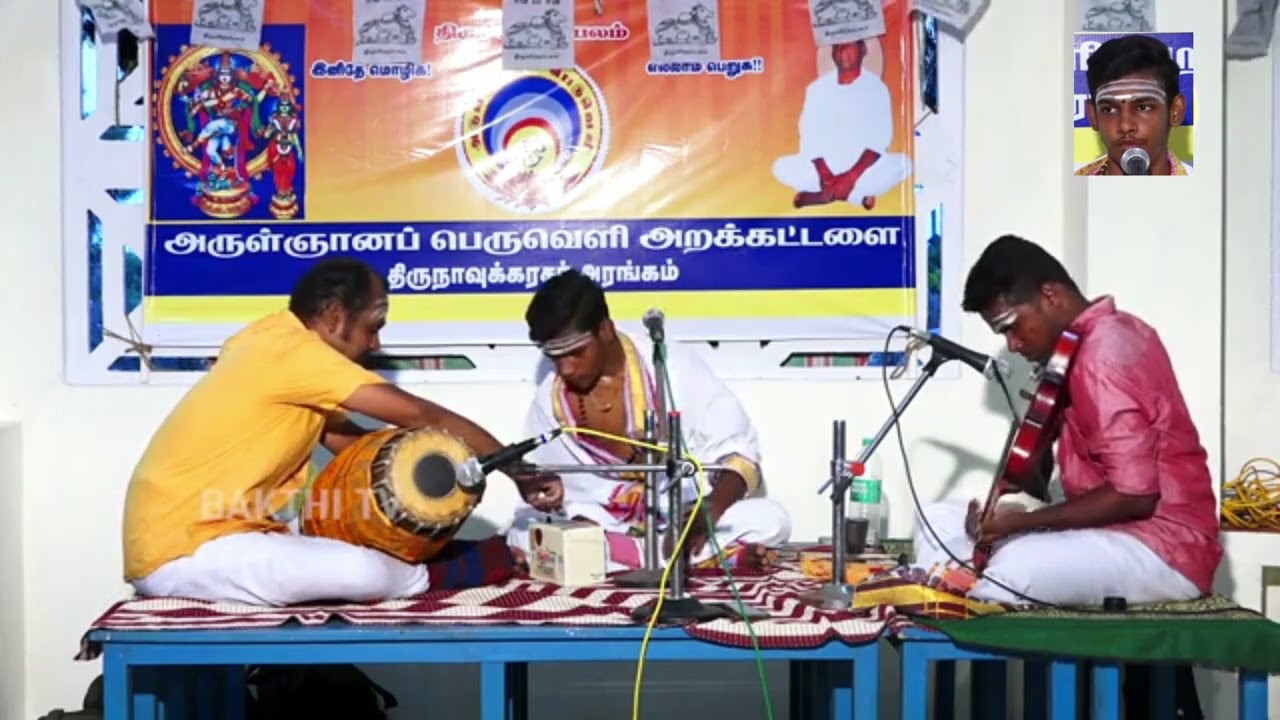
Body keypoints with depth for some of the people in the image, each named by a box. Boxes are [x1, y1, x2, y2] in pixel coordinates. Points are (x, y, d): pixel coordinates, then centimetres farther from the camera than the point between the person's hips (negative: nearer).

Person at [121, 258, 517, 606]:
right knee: (364, 570, -22)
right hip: (180, 553, -10)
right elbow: (418, 414, -15)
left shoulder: (273, 343, 12)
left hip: (205, 533, 10)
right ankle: (444, 573, 2)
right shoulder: (293, 348, -16)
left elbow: (347, 439, 11)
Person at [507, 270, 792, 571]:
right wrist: (542, 492, -19)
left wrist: (709, 513, -27)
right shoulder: (549, 399, -3)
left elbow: (738, 454, -9)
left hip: (688, 518, -3)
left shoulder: (673, 368, -11)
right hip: (603, 525, 3)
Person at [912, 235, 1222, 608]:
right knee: (939, 522, 4)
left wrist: (1024, 521, -17)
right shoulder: (1105, 333, 11)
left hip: (1165, 547, -10)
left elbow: (1134, 494, -23)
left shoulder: (1103, 354, -19)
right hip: (1123, 526, 10)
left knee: (1014, 567, -38)